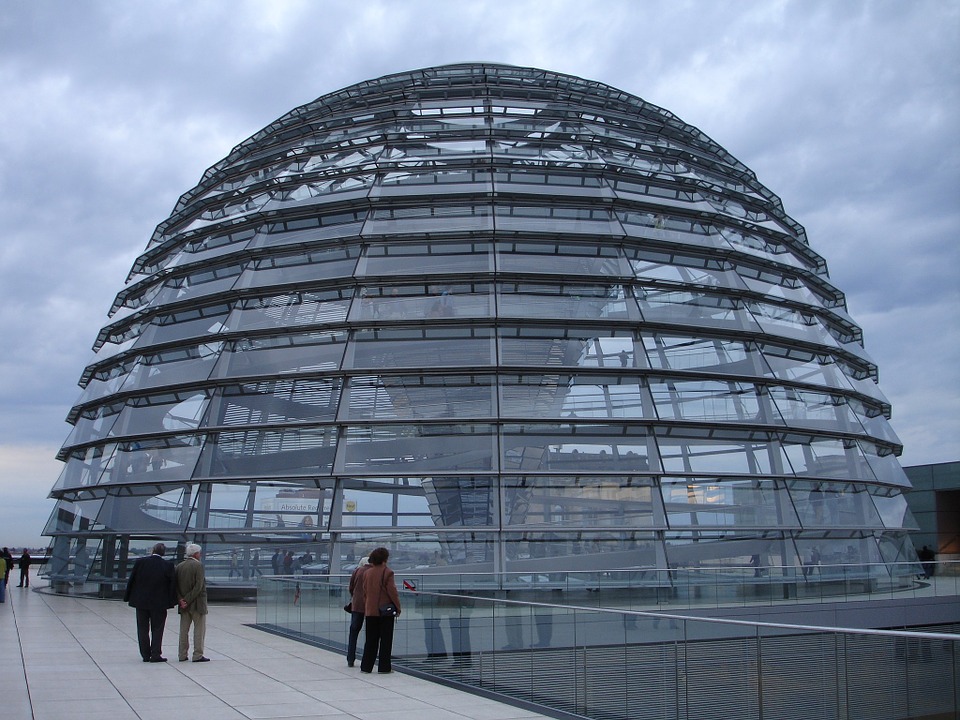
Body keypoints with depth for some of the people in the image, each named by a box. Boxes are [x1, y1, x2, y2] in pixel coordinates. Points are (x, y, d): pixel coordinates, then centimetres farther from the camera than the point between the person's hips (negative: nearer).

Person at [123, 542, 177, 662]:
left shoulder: (140, 562, -6)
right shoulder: (168, 565, -8)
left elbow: (131, 580, -1)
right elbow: (172, 584, -6)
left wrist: (127, 597, 8)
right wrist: (171, 601, 1)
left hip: (141, 602, 1)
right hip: (159, 603, -1)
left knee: (143, 629, 11)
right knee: (157, 629, 7)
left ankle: (145, 655, 14)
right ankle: (155, 655, 4)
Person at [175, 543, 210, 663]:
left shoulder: (179, 566, 7)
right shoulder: (198, 565, -12)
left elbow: (175, 585, 2)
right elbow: (198, 586, -19)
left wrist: (180, 599, -5)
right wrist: (188, 600, -15)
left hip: (184, 604, 6)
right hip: (197, 603, -6)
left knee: (184, 629, 12)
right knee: (199, 629, 2)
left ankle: (182, 655, 15)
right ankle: (198, 655, 1)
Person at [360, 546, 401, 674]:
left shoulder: (367, 573, 5)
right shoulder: (387, 572, -11)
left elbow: (365, 592, 10)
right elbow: (392, 591, -12)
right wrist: (398, 607, -1)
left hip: (370, 611, 5)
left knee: (370, 640, 12)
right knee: (385, 640, 4)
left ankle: (366, 666, 12)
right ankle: (384, 667, 6)